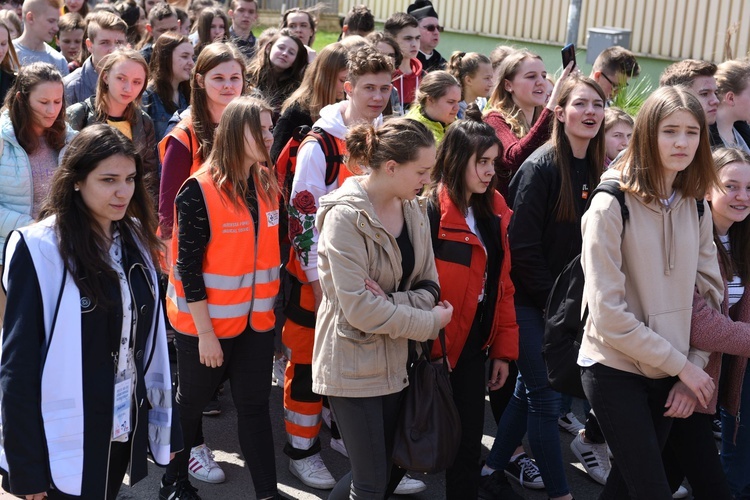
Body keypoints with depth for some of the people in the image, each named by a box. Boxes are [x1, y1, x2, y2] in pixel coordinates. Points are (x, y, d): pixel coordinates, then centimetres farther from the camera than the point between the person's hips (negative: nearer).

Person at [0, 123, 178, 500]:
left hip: (125, 432, 6)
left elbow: (150, 339, 8)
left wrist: (166, 423, 8)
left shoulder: (134, 240, 3)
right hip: (64, 443, -5)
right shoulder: (39, 249, -16)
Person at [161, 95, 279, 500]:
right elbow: (188, 266, -17)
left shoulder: (268, 184, 3)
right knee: (192, 401, 13)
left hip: (257, 319, 5)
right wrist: (205, 332, -17)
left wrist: (272, 305, 14)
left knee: (255, 406, 9)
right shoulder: (200, 190, -17)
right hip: (206, 323, -5)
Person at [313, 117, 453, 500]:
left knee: (395, 467, 15)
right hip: (352, 364, -7)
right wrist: (429, 322, -14)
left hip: (395, 360, 7)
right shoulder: (345, 216, -18)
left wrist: (391, 302, -18)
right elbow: (359, 308, -23)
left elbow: (429, 288, 2)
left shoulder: (413, 210, 3)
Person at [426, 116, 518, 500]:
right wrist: (426, 346, -21)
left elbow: (502, 285, 10)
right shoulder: (431, 209, -16)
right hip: (435, 346, -7)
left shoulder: (494, 210, 8)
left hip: (474, 342, 7)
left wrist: (504, 349, 8)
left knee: (469, 439, 15)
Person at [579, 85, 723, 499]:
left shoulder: (696, 206, 3)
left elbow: (710, 293, 6)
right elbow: (608, 313, -18)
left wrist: (695, 368, -5)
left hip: (667, 373, 5)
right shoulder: (612, 205, -15)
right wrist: (680, 364, -14)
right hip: (616, 371, -5)